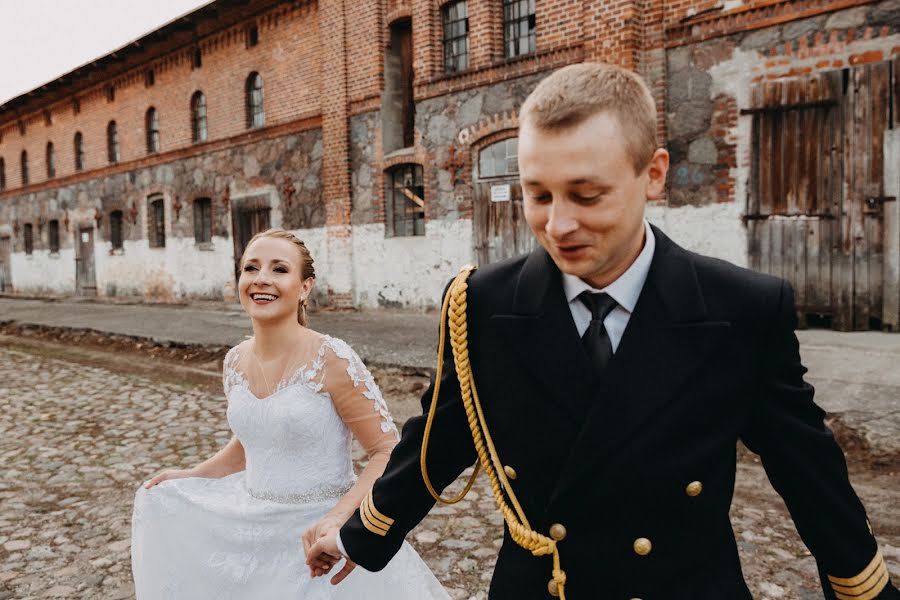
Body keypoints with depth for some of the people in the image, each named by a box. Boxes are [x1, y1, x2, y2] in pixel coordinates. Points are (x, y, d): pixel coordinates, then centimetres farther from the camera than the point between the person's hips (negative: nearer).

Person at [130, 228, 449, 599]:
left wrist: (338, 516, -27)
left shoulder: (331, 359, -20)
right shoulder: (236, 361, -2)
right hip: (251, 528, 6)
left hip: (318, 536, -6)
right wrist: (188, 476, 12)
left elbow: (389, 453, -17)